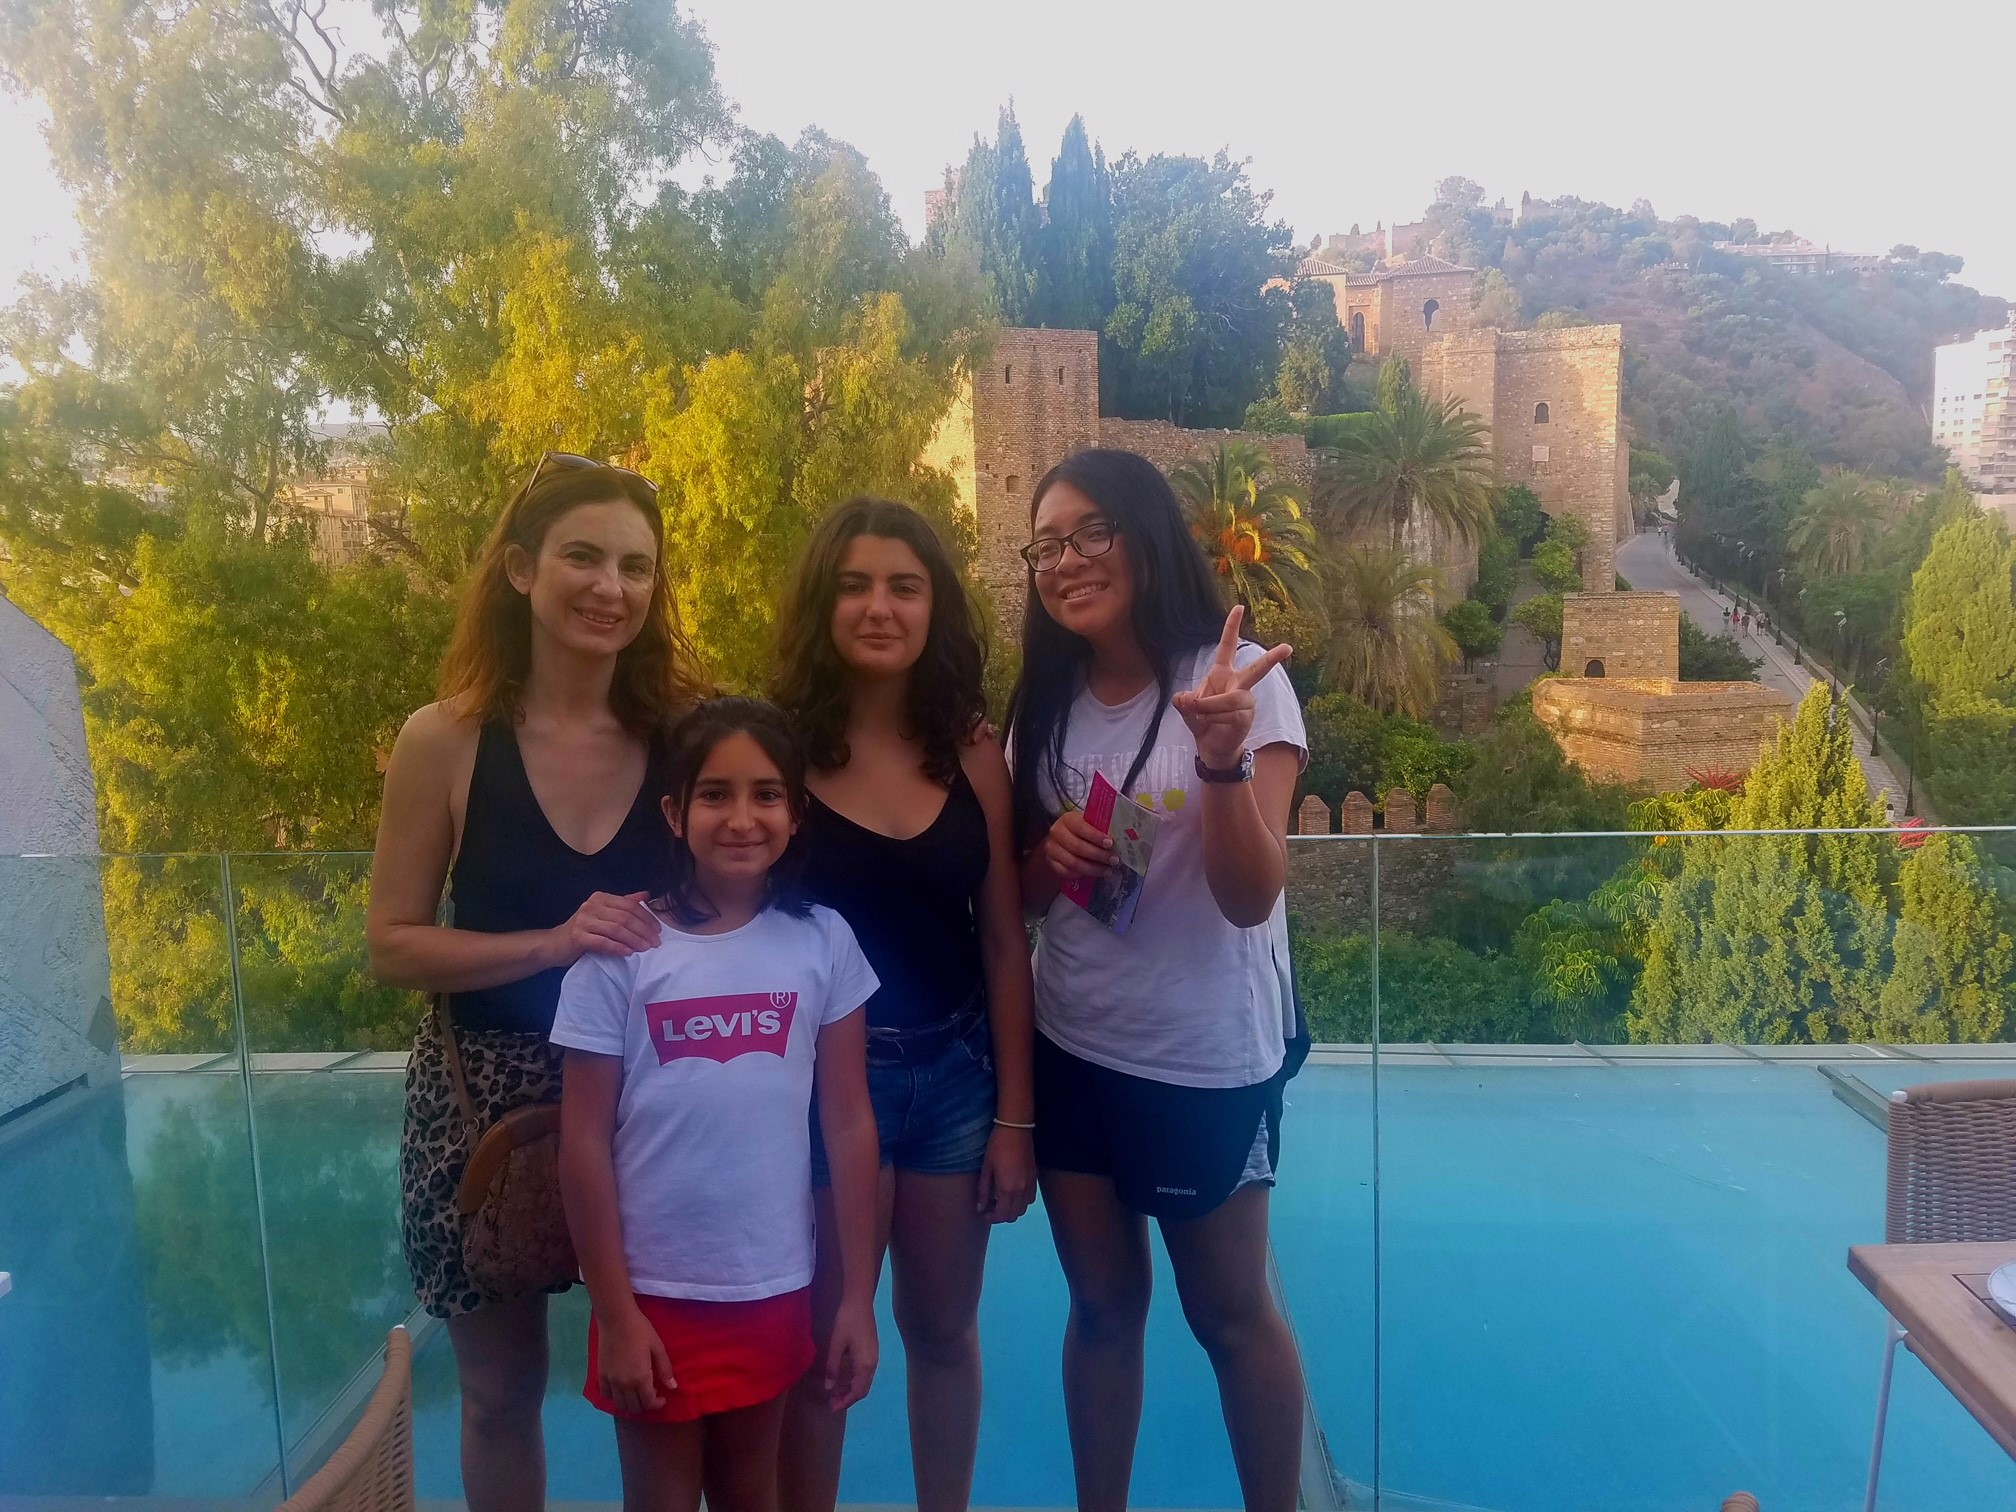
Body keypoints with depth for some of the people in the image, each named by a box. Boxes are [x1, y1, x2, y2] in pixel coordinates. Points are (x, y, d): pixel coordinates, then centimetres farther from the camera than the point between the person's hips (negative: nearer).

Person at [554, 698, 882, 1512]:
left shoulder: (823, 941, -6)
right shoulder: (621, 951, -11)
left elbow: (849, 1121, -2)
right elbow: (584, 1141, -8)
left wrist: (858, 1296, 0)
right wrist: (614, 1313, -7)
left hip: (773, 1286, 2)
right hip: (655, 1290, -1)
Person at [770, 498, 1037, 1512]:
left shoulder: (971, 750, -1)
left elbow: (1003, 943, 1)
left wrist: (1016, 1116, 1)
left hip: (956, 1068, 3)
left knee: (943, 1329, 18)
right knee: (822, 1341, 12)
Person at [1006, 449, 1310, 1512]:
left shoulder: (1239, 681, -13)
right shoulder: (1046, 703, 1)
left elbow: (1251, 898, -20)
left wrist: (1222, 762, -36)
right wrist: (1049, 855, -12)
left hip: (1207, 1061, -4)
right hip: (1072, 1053, 4)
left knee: (1230, 1311, 12)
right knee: (1101, 1304, 16)